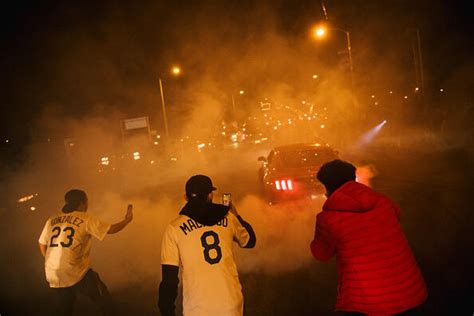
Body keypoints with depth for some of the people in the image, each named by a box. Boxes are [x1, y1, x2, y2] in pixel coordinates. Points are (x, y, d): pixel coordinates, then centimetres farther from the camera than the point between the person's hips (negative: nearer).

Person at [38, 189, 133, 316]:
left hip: (53, 275, 7)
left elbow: (42, 244, 16)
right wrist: (127, 220, 12)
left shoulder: (52, 220, 10)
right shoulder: (86, 219, -6)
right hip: (76, 272, -6)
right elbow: (110, 229, -4)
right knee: (105, 301, 10)